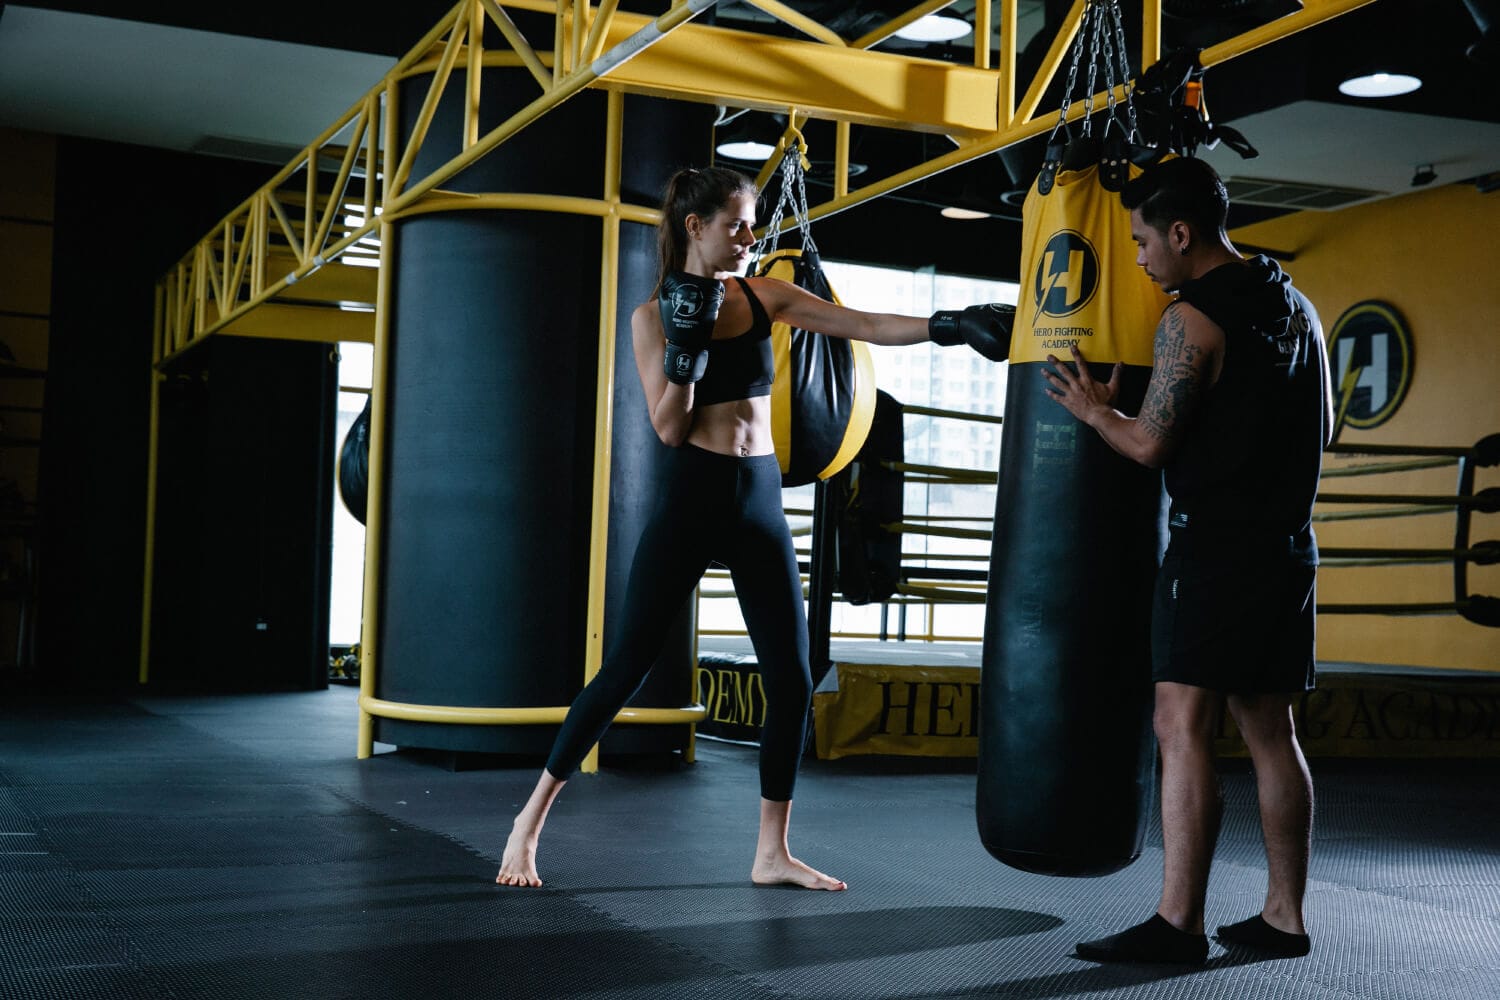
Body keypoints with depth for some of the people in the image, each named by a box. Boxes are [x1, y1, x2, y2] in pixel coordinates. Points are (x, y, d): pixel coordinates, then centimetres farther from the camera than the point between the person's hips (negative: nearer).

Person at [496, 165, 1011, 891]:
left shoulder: (764, 297, 6)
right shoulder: (655, 315, -2)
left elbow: (866, 326, 0)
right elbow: (668, 428, -9)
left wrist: (948, 326, -10)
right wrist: (685, 343, -19)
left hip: (760, 501, 4)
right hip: (691, 498, -4)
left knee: (792, 682, 2)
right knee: (624, 669, -3)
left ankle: (772, 853, 15)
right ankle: (531, 819, 11)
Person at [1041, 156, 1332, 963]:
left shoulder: (1191, 319, -12)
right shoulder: (1295, 307, 15)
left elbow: (1149, 444, -14)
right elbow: (1321, 425, 22)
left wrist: (1093, 409, 3)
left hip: (1214, 545, -9)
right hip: (1287, 547, 9)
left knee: (1183, 724, -9)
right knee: (1269, 730, 12)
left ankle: (1177, 924, -12)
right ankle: (1283, 917, 17)